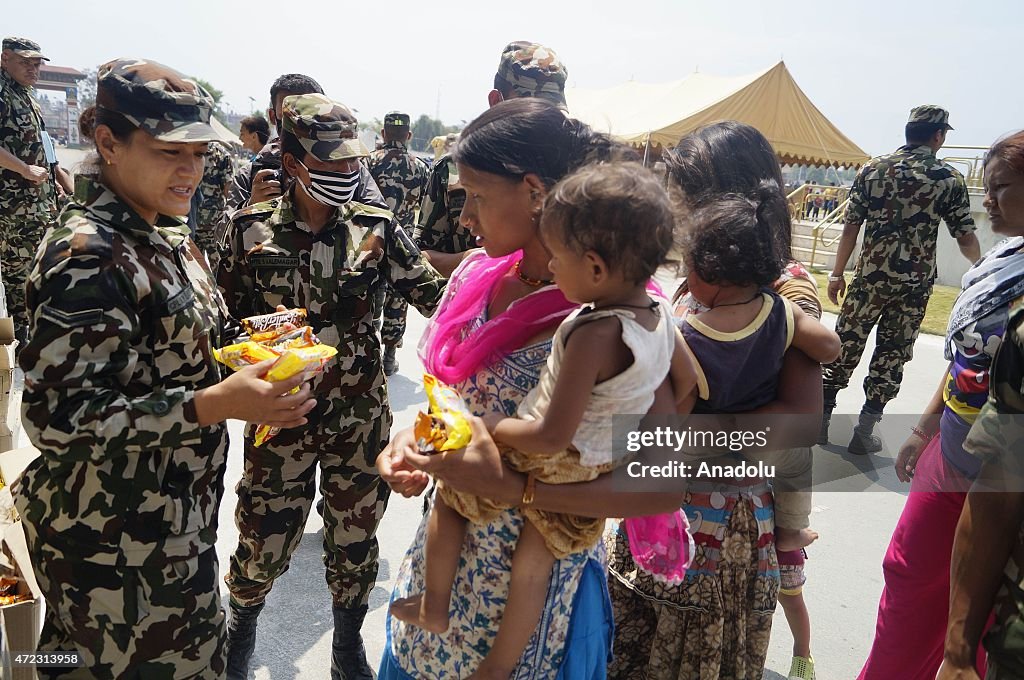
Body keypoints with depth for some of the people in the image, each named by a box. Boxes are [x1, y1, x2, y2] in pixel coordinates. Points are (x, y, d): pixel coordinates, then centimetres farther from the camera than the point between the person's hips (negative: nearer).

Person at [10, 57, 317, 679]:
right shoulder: (87, 252, -22)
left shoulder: (167, 233, 5)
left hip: (175, 510, 8)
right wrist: (215, 404, -33)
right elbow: (56, 416, -25)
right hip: (115, 537, -8)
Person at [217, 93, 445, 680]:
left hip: (360, 416, 1)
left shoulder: (375, 227, -4)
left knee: (354, 536, 14)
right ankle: (243, 621, 46)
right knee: (265, 535, 11)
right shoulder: (252, 229, -5)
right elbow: (228, 317, 4)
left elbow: (437, 294, -6)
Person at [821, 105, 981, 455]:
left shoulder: (873, 169, 1)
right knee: (892, 355, 9)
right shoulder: (949, 178, -2)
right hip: (914, 284, -1)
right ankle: (864, 432, 12)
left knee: (845, 345, 11)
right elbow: (966, 239, -1)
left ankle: (820, 418, 15)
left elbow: (850, 226, -1)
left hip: (869, 278, 1)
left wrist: (837, 273, 6)